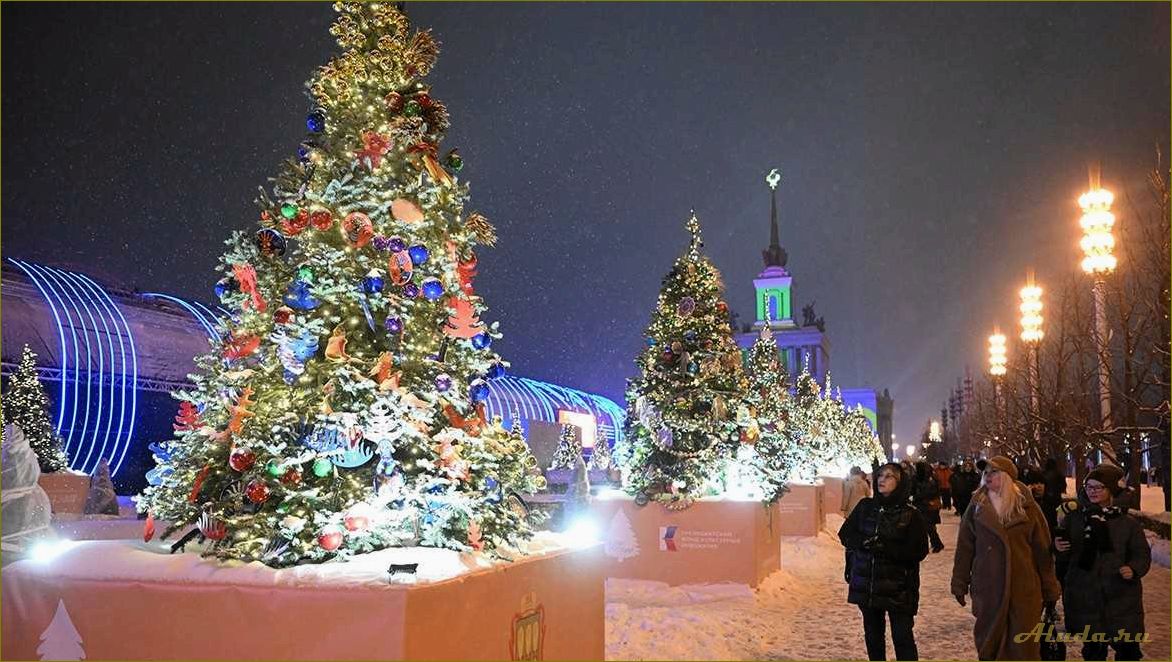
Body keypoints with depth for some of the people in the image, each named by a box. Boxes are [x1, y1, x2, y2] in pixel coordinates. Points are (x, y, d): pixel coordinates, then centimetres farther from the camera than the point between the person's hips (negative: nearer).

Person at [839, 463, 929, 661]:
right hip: (866, 583, 4)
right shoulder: (865, 507, 4)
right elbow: (845, 534, 5)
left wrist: (885, 548, -20)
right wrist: (864, 542, -14)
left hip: (898, 587, -4)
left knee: (902, 636, -3)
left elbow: (918, 551, -11)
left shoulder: (911, 515, -6)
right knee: (873, 634, 15)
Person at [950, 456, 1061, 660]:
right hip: (987, 588, 1)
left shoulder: (1027, 506, -1)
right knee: (988, 643, 9)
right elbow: (964, 547, 5)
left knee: (1024, 646, 3)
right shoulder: (977, 506, 3)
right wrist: (960, 584, 4)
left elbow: (1043, 550, 2)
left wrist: (1050, 590, 3)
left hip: (1024, 588, -1)